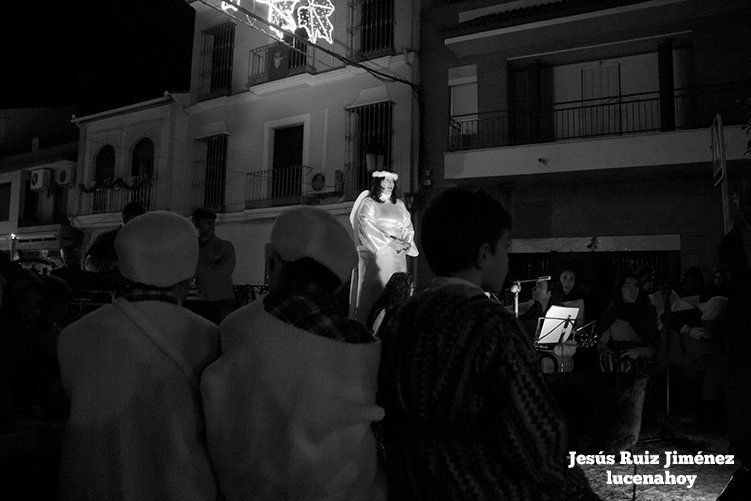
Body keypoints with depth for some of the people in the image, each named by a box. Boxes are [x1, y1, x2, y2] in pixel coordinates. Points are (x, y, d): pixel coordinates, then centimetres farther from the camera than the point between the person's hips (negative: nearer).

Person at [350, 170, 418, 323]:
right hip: (376, 255, -5)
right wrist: (391, 243, -15)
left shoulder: (399, 205, 19)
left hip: (398, 256, 5)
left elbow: (408, 227, 15)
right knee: (375, 291, -7)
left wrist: (407, 243, -6)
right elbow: (369, 230, -9)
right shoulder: (367, 203, 1)